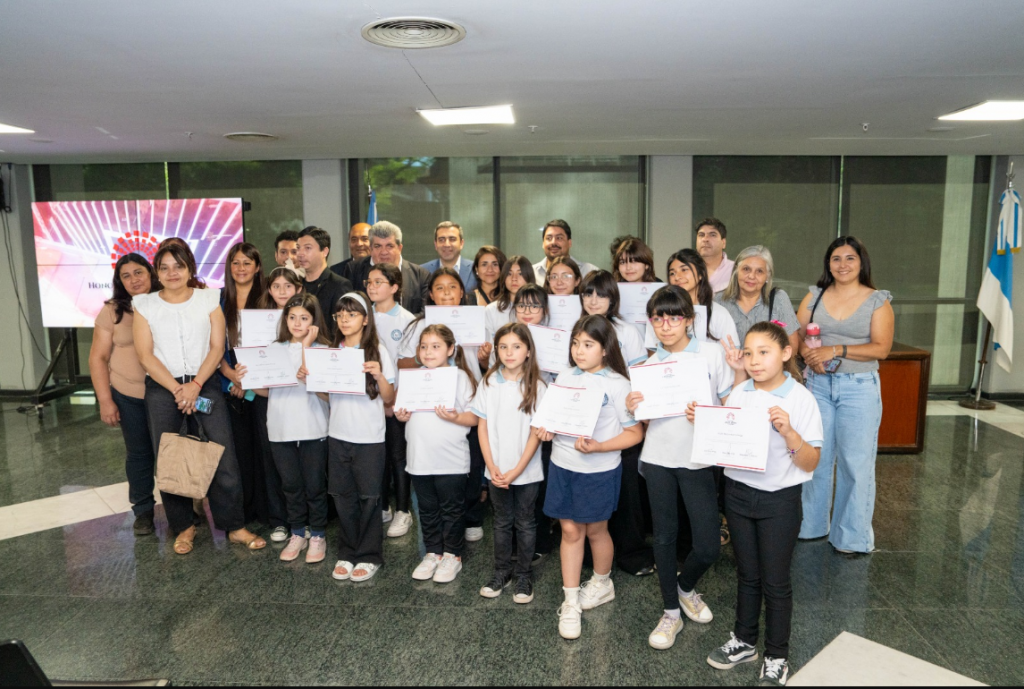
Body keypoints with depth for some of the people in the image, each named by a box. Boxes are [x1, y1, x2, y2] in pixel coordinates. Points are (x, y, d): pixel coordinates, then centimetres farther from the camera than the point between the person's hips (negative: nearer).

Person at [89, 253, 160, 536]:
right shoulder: (112, 312, 1)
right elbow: (98, 358, 2)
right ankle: (143, 511, 27)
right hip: (128, 396, 1)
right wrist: (105, 401, -4)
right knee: (138, 454, 12)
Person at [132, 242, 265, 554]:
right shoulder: (145, 305, 5)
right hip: (162, 388, 1)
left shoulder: (209, 299, 4)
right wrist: (177, 389, -10)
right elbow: (146, 355, -1)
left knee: (223, 455, -6)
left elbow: (217, 347, -1)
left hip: (205, 383, -1)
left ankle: (234, 526, 4)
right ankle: (183, 527, 21)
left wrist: (195, 385, -12)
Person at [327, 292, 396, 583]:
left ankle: (369, 556, 17)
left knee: (368, 498, 4)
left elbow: (389, 399, -4)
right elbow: (325, 393, 14)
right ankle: (347, 553, 25)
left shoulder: (378, 351, -5)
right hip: (338, 435, 4)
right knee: (343, 497, 11)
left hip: (369, 438, -4)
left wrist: (380, 376, -21)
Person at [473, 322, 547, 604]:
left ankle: (524, 575, 26)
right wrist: (492, 467, -8)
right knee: (502, 522, 15)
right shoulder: (488, 383, -2)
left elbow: (536, 433, -9)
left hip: (527, 471, -2)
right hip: (496, 470, 2)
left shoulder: (537, 387, -9)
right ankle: (501, 571, 30)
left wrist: (517, 470, -13)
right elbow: (483, 427, -1)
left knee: (525, 523, 11)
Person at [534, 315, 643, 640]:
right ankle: (570, 602, 20)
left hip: (599, 470, -4)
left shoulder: (616, 384, -12)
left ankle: (602, 583, 41)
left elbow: (635, 433, -11)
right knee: (570, 530, 9)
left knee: (595, 529, 14)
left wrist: (598, 446, -24)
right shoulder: (565, 377, 3)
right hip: (562, 466, 4)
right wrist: (545, 429, -7)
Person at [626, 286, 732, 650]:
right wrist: (635, 409, -9)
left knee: (708, 545, -2)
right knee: (664, 536, 10)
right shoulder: (651, 364, 6)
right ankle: (671, 612, 27)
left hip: (698, 459, -2)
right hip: (658, 458, 3)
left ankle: (686, 586, 31)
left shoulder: (711, 353, -3)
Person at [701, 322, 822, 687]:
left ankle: (777, 656, 29)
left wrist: (788, 431, -30)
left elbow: (810, 463, -13)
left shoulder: (801, 399, -13)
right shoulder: (738, 393, -1)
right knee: (747, 574, 19)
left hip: (779, 499, -4)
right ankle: (744, 641, 37)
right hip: (738, 492, 4)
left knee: (775, 581, 10)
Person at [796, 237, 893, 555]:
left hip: (859, 387, -2)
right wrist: (810, 355, -15)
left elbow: (881, 348, -7)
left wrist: (836, 350, -16)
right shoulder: (814, 296, 8)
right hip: (818, 384, 3)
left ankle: (853, 536, 15)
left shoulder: (878, 301, 0)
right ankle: (811, 526, 23)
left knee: (855, 461, 1)